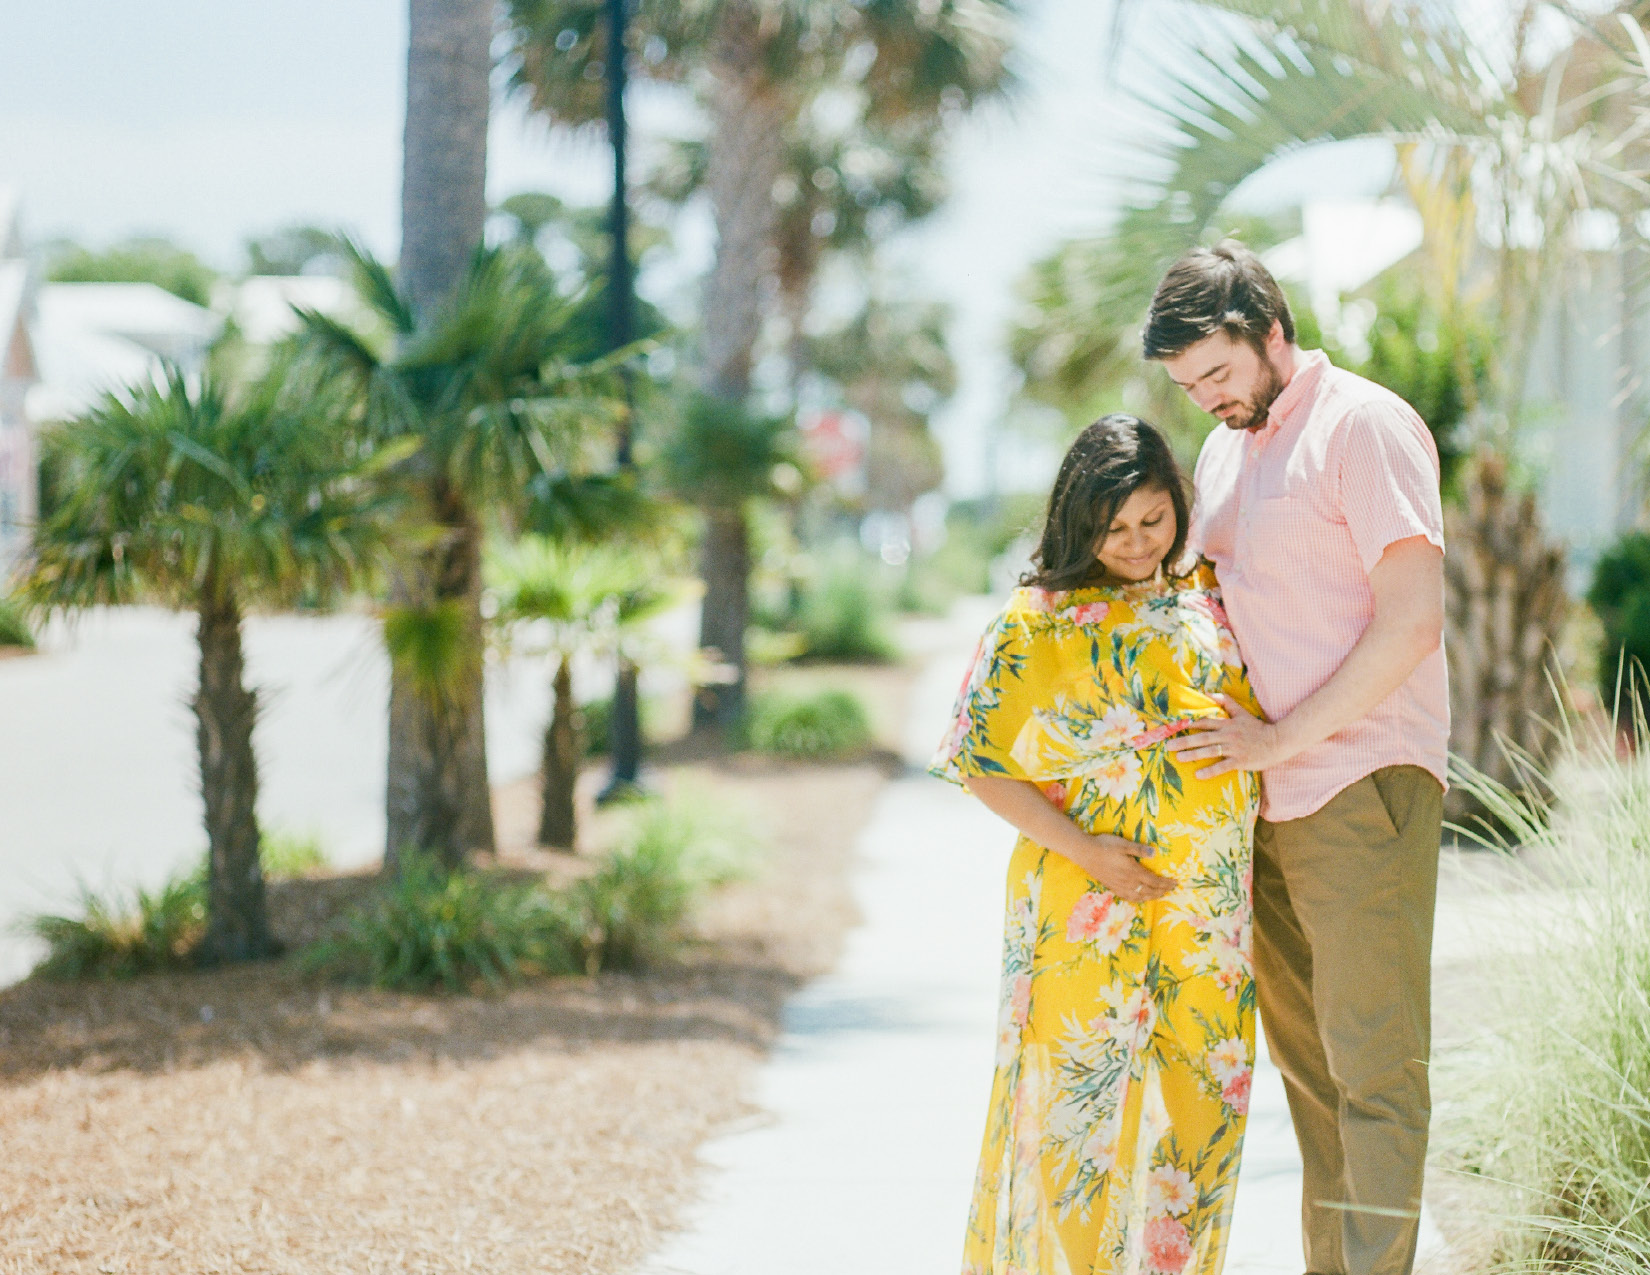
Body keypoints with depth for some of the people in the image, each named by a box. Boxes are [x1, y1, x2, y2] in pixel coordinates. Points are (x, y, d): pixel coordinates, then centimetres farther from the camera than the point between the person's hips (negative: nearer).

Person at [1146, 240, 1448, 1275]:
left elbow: (1414, 620, -15)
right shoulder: (1223, 453, 17)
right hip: (1262, 800, 8)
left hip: (1363, 786, -8)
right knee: (1304, 1057, 8)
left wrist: (1283, 737, -16)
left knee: (1373, 1059, -8)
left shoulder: (1366, 426, -8)